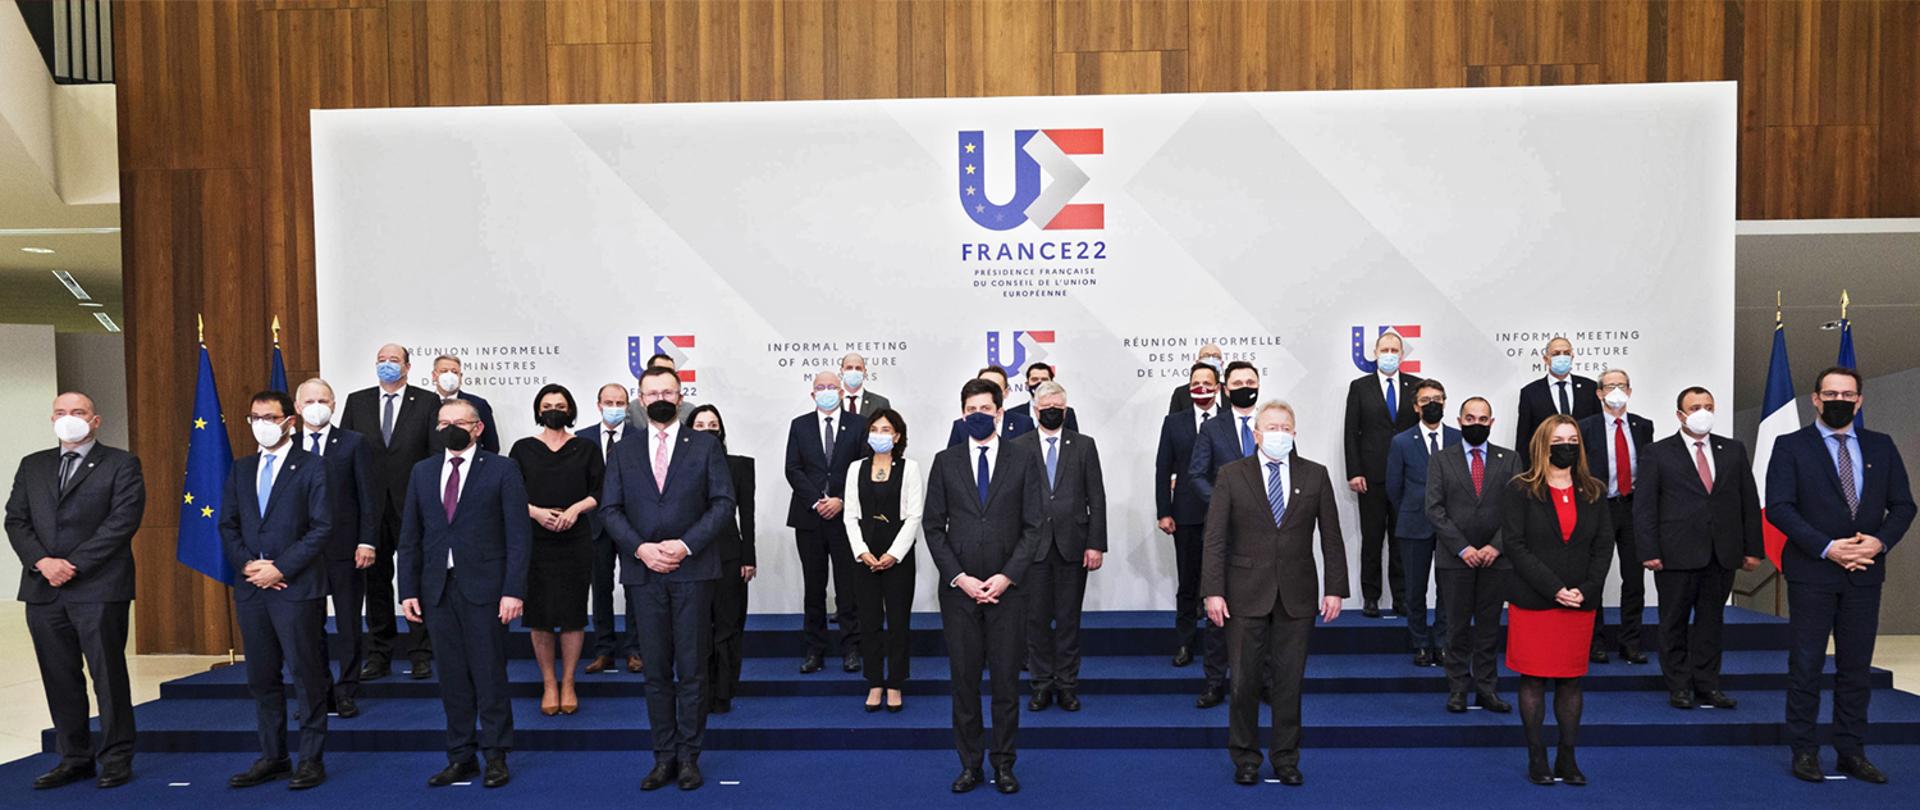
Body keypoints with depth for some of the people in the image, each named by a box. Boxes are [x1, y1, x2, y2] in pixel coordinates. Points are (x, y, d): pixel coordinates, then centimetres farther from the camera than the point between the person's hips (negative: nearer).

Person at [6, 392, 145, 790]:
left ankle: (116, 758, 9)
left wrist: (74, 564, -14)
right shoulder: (32, 466, 17)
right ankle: (74, 758, 19)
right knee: (59, 678, 9)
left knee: (108, 676, 0)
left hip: (98, 589, -5)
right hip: (44, 590, 5)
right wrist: (42, 561, -7)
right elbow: (16, 520, 10)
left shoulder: (121, 464, 1)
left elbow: (123, 521, -9)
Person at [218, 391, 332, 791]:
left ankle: (311, 759, 8)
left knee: (306, 676, 0)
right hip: (251, 588, 6)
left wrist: (280, 568, -14)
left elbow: (322, 528, -9)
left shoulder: (311, 467, -3)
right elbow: (228, 525, 12)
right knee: (261, 678, 11)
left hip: (297, 588, -6)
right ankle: (272, 757, 21)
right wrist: (247, 565, -4)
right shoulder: (241, 468, 14)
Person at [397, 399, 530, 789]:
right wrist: (408, 590, 5)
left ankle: (496, 757, 12)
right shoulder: (422, 472, 12)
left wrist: (513, 590, -13)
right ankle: (460, 757, 18)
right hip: (438, 589, 4)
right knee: (452, 676, 9)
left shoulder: (502, 469, -1)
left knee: (489, 673, 1)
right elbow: (410, 537, 12)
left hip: (484, 587, -4)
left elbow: (518, 535, -6)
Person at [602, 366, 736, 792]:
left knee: (692, 669, 2)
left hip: (692, 569, -2)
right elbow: (610, 509, 6)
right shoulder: (624, 454, 13)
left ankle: (688, 757, 11)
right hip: (644, 573, 2)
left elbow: (723, 502, -2)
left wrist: (686, 545, -13)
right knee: (656, 671, 6)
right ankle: (664, 757, 14)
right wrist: (640, 547, -10)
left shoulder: (706, 446, 6)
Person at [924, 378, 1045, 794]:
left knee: (1006, 678, 4)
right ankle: (969, 764, 17)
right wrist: (960, 577, -6)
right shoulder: (945, 462, 6)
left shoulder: (1023, 460, 3)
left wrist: (1006, 577, -9)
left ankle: (1004, 764, 16)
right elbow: (934, 526, 4)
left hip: (1006, 587, -1)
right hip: (958, 588, 1)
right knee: (964, 677, 6)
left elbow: (1033, 526, 0)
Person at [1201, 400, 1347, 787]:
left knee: (1289, 681, 8)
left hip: (1296, 595, 1)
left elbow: (1332, 538, 6)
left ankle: (1286, 758, 21)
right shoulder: (1232, 475, 1)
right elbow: (1215, 538, -3)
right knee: (1244, 681, 4)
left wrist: (1335, 589, 0)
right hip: (1247, 594, -1)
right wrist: (1213, 591, -9)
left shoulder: (1315, 475, 6)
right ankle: (1245, 759, 18)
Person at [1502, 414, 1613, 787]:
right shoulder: (1522, 490, -2)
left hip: (1581, 604, 3)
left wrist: (1587, 590, -9)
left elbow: (1604, 546, 5)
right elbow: (1516, 545, -9)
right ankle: (1536, 759, 11)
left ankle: (1567, 758, 16)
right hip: (1532, 602, -3)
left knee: (1571, 681, 7)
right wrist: (1554, 588, -15)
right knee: (1533, 679, 2)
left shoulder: (1594, 492, 9)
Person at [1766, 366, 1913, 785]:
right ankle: (1804, 751, 10)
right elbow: (1779, 507, -9)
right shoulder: (1791, 446, -2)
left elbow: (1902, 505, 8)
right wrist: (1827, 547, -17)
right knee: (1806, 665, 2)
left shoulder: (1881, 446, 10)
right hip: (1812, 573, -3)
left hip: (1865, 572, 3)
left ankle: (1851, 751, 17)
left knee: (1856, 667, 9)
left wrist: (1880, 541, -10)